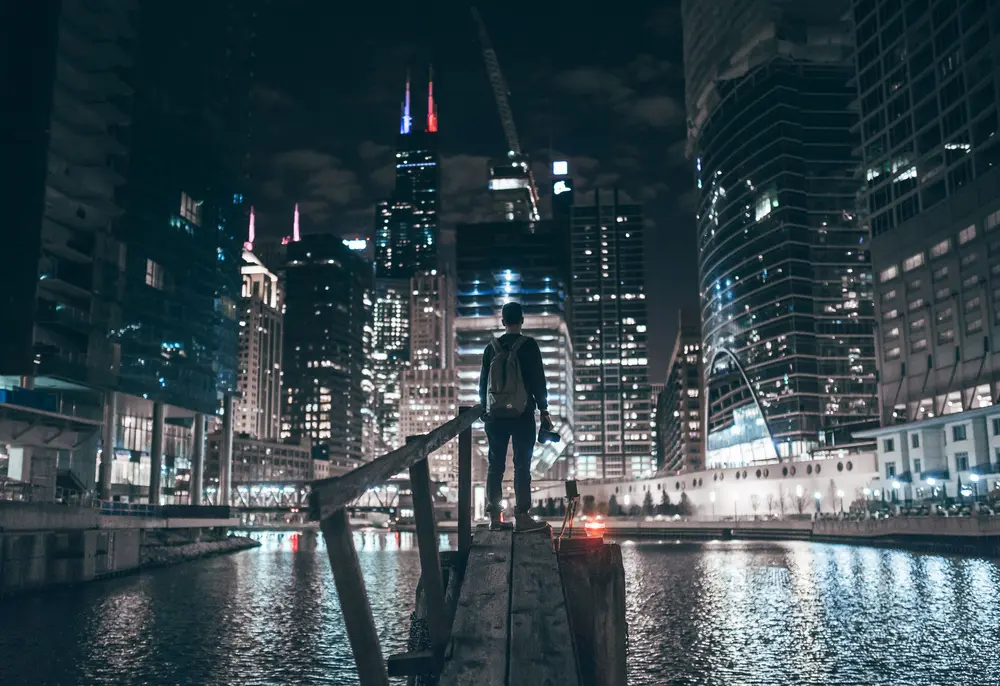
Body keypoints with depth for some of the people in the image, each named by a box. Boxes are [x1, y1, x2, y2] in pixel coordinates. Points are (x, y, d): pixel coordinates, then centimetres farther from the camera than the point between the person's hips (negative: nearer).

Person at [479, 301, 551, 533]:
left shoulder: (491, 347, 7)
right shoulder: (528, 345, -4)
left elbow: (483, 382, 11)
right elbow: (538, 380, -6)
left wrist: (484, 409, 19)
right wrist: (544, 410, 0)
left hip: (496, 415, 4)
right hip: (522, 414, -3)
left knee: (495, 465, 7)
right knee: (522, 465, -2)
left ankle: (495, 516, 9)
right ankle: (521, 516, -4)